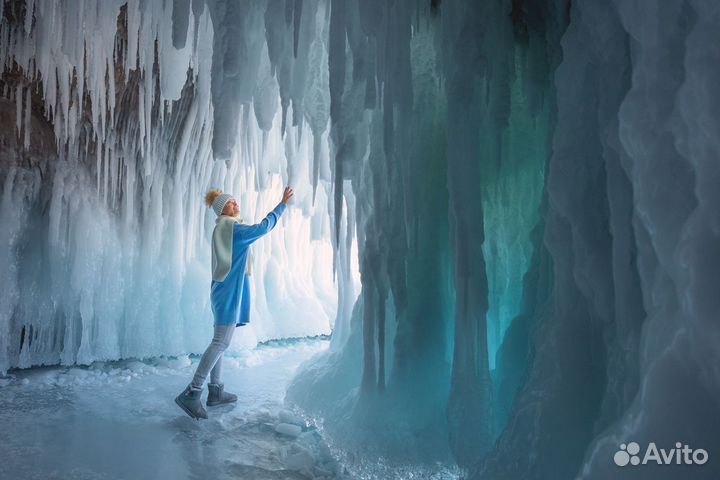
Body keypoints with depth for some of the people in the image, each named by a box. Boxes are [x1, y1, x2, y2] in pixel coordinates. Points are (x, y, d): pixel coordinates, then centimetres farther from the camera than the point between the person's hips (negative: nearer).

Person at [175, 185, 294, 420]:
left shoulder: (223, 229, 16)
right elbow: (263, 227, -18)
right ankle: (191, 392, -12)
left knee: (219, 342, 12)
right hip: (229, 291, -10)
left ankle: (215, 390, 18)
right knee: (221, 343, -11)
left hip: (224, 290, 10)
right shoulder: (232, 228, -13)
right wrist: (283, 203, -13)